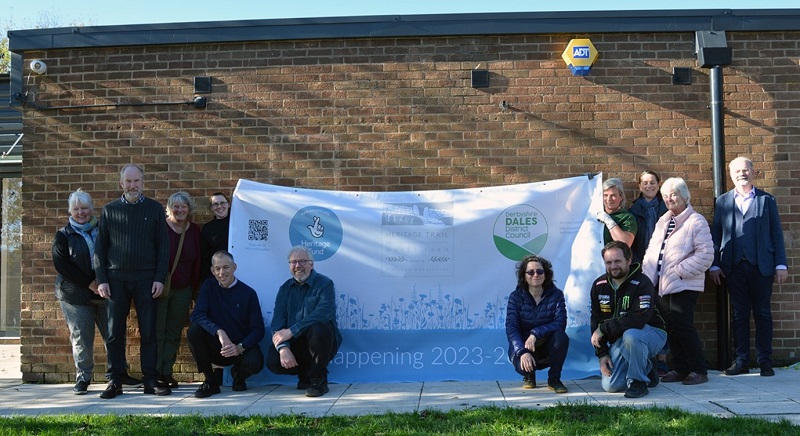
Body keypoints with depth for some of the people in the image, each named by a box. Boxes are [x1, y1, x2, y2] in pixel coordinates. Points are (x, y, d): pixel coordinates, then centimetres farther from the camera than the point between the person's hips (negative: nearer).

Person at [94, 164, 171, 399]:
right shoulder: (109, 210, 8)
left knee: (149, 332, 1)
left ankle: (150, 380, 7)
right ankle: (114, 381, 11)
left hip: (146, 279, -1)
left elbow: (163, 246, 3)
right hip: (116, 279, 1)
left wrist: (160, 278, -5)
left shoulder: (155, 209, 5)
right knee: (114, 332, 3)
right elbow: (100, 247, 7)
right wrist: (101, 279, -1)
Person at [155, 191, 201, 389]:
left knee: (174, 332, 7)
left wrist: (194, 287, 6)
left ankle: (167, 372, 14)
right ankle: (155, 372, 5)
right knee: (157, 331, -2)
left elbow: (197, 261, 10)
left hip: (183, 290, 4)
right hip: (160, 287, -4)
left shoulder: (194, 230, 8)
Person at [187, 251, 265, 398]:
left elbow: (258, 330, -8)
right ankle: (211, 380, -7)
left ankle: (238, 375, 9)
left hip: (240, 347, -1)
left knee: (255, 363, -33)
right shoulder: (209, 286, 0)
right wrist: (219, 332, -32)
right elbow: (196, 315, -15)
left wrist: (240, 347, -25)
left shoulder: (248, 293, -6)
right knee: (193, 330, -26)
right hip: (215, 347, 1)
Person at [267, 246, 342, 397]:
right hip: (295, 345, 4)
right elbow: (277, 322, -2)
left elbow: (322, 314, -25)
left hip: (322, 341, -4)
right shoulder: (285, 289, 9)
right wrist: (283, 348, -21)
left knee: (317, 328, -36)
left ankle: (319, 381, -16)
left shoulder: (325, 284, -7)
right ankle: (306, 374, 11)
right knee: (273, 361, -22)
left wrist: (291, 331, -29)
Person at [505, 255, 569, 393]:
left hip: (547, 347, 1)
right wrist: (523, 352, -32)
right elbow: (511, 328, -16)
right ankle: (529, 376, 8)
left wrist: (536, 333, -32)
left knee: (561, 336, -31)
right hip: (522, 347, -1)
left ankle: (554, 379, -10)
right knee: (523, 365, -33)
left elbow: (560, 323, -18)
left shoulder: (556, 295, -5)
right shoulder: (516, 296, -7)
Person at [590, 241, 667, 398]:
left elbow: (639, 320, -32)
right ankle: (646, 370, 21)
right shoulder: (599, 285, 0)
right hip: (619, 340, 6)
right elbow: (596, 321, 3)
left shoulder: (642, 283, -20)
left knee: (630, 335, -40)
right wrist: (602, 353, -6)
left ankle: (638, 381, -16)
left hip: (651, 333, -6)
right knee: (610, 386, -7)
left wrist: (604, 329, -27)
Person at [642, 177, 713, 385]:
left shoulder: (696, 222, -7)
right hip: (664, 284, 7)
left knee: (682, 326, -10)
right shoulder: (663, 222, 18)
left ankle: (698, 370, 3)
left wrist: (679, 271, -16)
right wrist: (647, 272, 4)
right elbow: (652, 250, 18)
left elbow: (705, 255, -14)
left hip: (685, 285, -7)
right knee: (671, 328, 9)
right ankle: (680, 369, 19)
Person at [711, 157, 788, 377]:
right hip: (734, 267, 1)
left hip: (761, 267, -1)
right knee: (739, 314, 5)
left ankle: (765, 361, 10)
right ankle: (741, 360, 11)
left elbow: (776, 234, 5)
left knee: (762, 314, 4)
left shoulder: (767, 200, 8)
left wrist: (781, 265, -2)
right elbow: (715, 235, 7)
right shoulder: (722, 201, 10)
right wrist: (714, 265, 0)